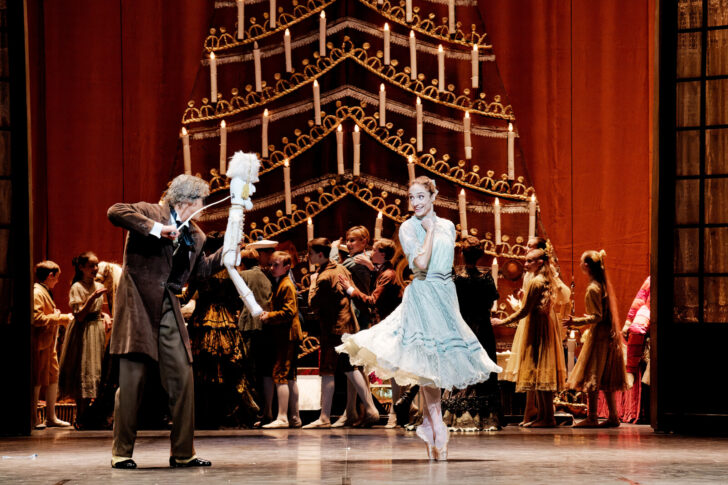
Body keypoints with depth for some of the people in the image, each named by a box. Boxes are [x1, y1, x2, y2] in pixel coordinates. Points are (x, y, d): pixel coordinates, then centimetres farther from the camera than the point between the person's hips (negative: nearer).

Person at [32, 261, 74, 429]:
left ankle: (51, 417, 19)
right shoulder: (37, 293, -15)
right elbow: (36, 319, -24)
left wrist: (61, 318, 17)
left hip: (49, 344, 11)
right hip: (39, 344, -11)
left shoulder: (45, 292, 19)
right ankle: (33, 419, 0)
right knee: (37, 381, -5)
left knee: (53, 377, 13)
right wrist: (59, 318, -18)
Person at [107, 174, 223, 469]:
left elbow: (201, 269, 22)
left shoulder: (193, 235, 17)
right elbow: (115, 212, -20)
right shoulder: (150, 213, -4)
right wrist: (155, 229, -25)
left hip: (168, 308, 7)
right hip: (139, 305, -7)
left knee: (183, 376, 2)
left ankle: (183, 453, 8)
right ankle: (121, 453, 2)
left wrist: (227, 251, 9)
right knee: (132, 378, -6)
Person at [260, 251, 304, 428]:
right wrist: (267, 315, 10)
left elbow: (288, 312, -19)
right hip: (283, 337, 10)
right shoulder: (278, 285, 18)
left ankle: (282, 418, -12)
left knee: (280, 376, -11)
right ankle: (294, 417, 17)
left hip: (285, 337, -10)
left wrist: (269, 317, -14)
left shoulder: (287, 286, -12)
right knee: (289, 377, 13)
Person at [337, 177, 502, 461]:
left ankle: (429, 426, 16)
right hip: (422, 295, -6)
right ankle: (438, 436, -8)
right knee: (429, 361, -9)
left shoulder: (448, 226, 12)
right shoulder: (409, 228, -4)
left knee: (440, 362, 7)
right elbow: (420, 263, -18)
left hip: (447, 295, 6)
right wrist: (430, 230, -10)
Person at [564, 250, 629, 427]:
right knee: (606, 379, 11)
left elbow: (597, 317, -19)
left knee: (591, 376, -4)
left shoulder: (593, 289, -15)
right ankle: (613, 416, 12)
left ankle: (592, 417, -3)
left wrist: (576, 322, -24)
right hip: (609, 334, 9)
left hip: (598, 335, -9)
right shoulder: (604, 284, 11)